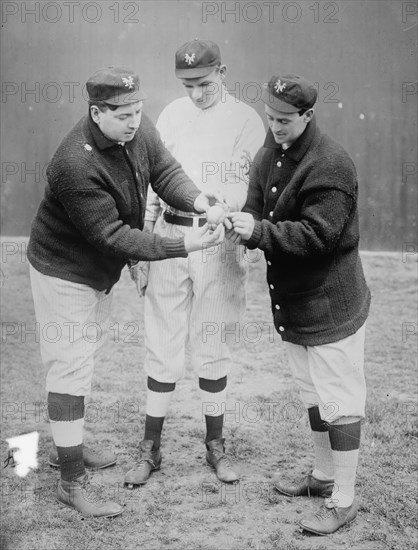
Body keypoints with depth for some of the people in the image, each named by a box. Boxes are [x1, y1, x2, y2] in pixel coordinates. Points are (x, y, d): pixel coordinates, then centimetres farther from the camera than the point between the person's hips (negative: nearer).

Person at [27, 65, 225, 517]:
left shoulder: (138, 129, -11)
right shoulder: (76, 165, -34)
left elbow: (164, 171, -7)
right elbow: (112, 236, -32)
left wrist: (197, 200, -28)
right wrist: (182, 246, -33)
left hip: (102, 271, 8)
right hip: (65, 273, -8)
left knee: (83, 360, 21)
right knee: (71, 370, -2)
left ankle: (70, 447, 40)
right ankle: (71, 482, 10)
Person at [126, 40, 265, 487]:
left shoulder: (245, 120, -1)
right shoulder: (171, 115, 8)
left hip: (220, 243, -2)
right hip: (169, 237, 2)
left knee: (212, 348, 7)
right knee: (162, 346, 4)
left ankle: (215, 445, 22)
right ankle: (150, 448, 16)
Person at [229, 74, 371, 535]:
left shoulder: (331, 165, -20)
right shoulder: (269, 155, 6)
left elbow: (316, 234, -25)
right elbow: (259, 209, 8)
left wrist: (258, 231, -30)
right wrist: (244, 225, -14)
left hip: (330, 304, -9)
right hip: (291, 302, 9)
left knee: (339, 402, 1)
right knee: (312, 395, 21)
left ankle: (343, 501, 14)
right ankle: (323, 476, 38)